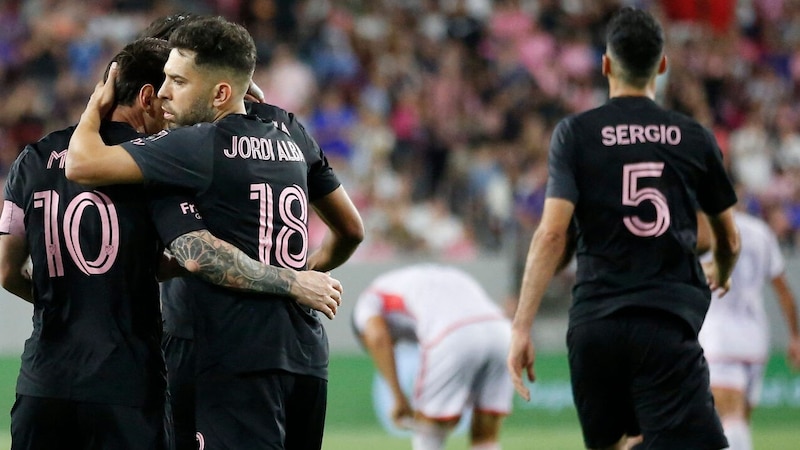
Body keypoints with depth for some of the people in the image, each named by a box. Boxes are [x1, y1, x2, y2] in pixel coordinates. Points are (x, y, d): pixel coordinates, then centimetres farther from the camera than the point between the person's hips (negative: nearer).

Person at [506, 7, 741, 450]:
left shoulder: (575, 133, 4)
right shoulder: (693, 138, 8)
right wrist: (721, 275, 44)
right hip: (668, 326, -1)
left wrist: (521, 326, -6)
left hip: (594, 323, 1)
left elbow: (552, 233, -7)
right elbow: (729, 240, 21)